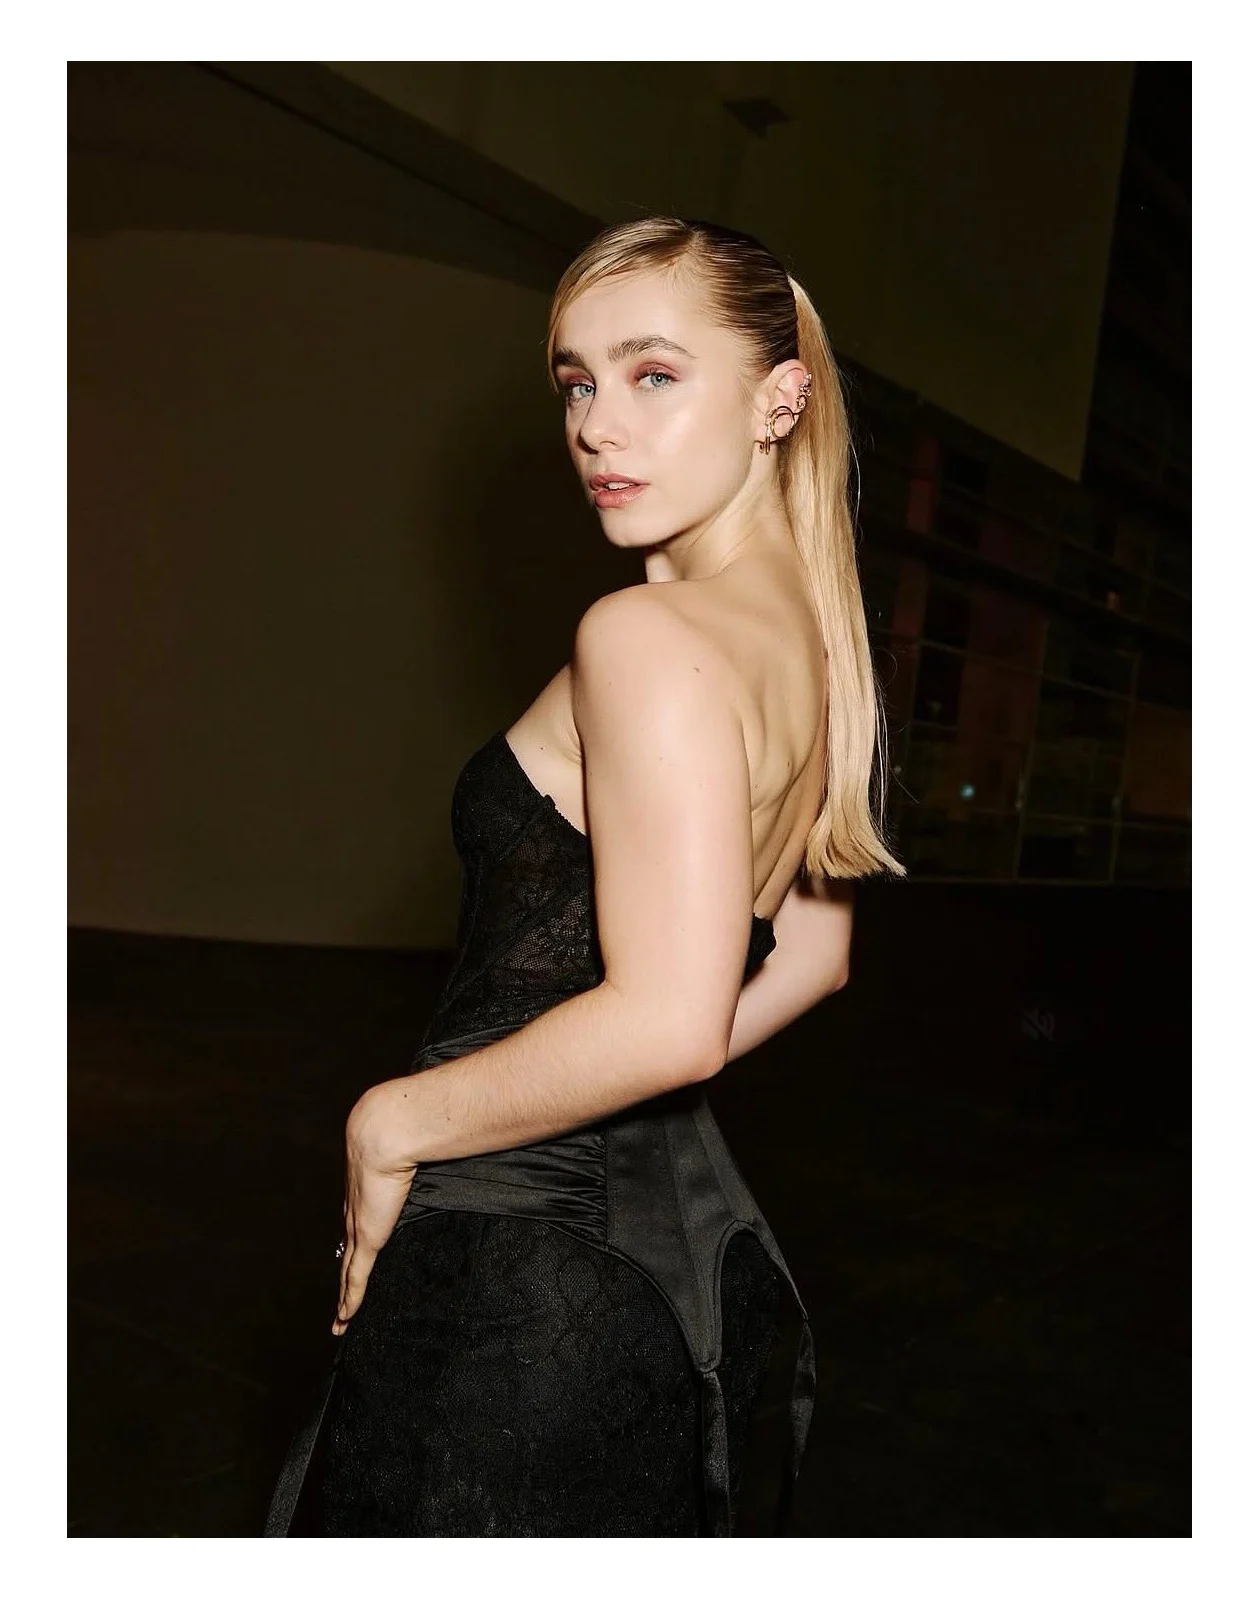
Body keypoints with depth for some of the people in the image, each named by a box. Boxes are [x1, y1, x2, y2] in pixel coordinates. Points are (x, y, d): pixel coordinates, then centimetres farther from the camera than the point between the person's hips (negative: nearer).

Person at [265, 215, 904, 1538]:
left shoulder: (648, 636, -21)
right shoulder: (816, 640, 7)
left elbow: (670, 1020, -29)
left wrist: (391, 1120, -16)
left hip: (522, 1264, -9)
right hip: (678, 1233, 9)